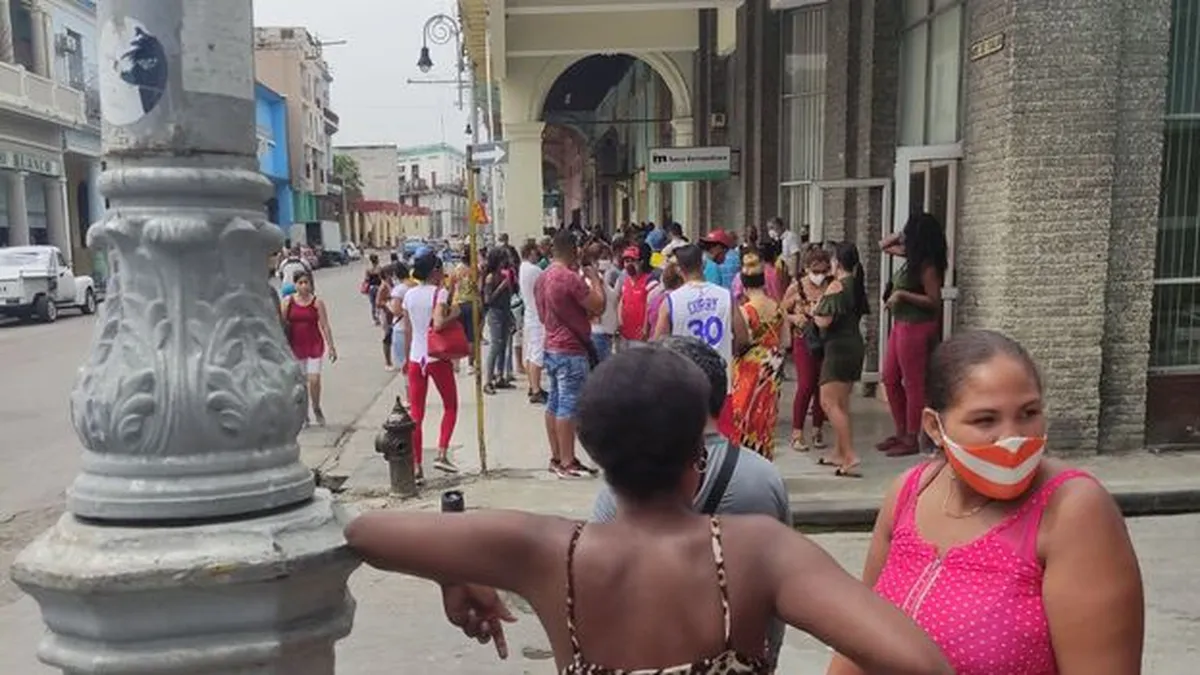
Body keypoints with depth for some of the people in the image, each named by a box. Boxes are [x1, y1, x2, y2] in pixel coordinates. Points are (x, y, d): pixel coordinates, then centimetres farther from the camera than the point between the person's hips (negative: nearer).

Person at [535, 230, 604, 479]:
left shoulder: (542, 278, 9)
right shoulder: (570, 278, -19)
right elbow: (598, 306, -17)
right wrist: (594, 279, -1)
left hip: (552, 348, 9)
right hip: (572, 351, -9)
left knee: (554, 403, 13)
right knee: (568, 406, -4)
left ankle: (556, 458, 20)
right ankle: (567, 463, 0)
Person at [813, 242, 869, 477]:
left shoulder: (836, 286, -13)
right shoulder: (857, 285, 11)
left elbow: (824, 321, -18)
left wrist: (814, 312, 3)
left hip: (838, 347, -9)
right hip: (855, 345, 9)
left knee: (829, 402, -8)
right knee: (841, 402, 16)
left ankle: (850, 457, -14)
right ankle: (840, 453, 24)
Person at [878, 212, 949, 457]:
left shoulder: (927, 265, -16)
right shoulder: (912, 258, 9)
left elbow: (934, 301, -19)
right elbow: (884, 245, 25)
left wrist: (902, 294, -21)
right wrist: (899, 237, 9)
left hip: (915, 327, -10)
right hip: (900, 324, 10)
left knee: (913, 383, -1)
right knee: (890, 379, 14)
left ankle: (911, 440, 8)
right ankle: (901, 432, 24)